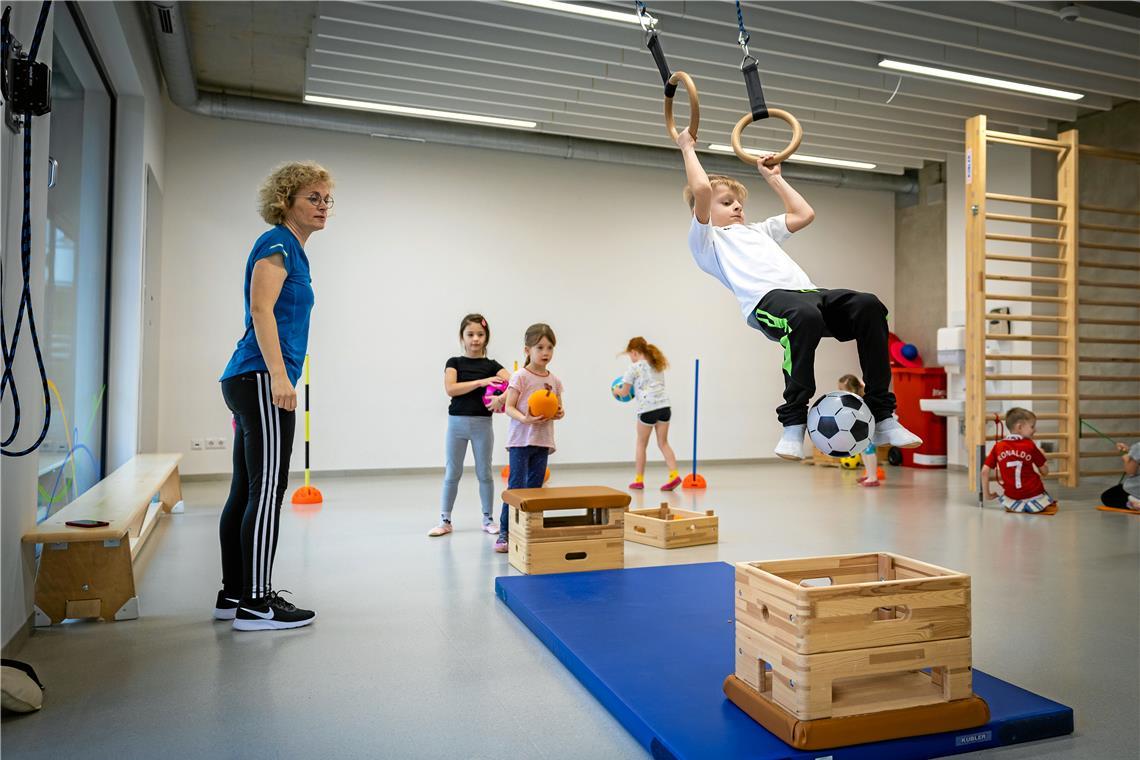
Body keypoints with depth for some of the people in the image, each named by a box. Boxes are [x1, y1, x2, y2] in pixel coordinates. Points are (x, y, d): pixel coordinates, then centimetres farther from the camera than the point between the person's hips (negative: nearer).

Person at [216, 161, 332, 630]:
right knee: (267, 491, -9)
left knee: (246, 491, 11)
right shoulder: (278, 243, -6)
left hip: (247, 381, 10)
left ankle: (233, 595, 18)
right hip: (261, 380, -10)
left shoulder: (292, 249, 23)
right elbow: (261, 308, -18)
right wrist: (279, 375, -26)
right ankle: (255, 604, -4)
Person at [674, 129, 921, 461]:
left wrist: (774, 178, 49)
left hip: (807, 293, 7)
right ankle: (793, 422, -27)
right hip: (767, 299, -7)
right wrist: (688, 149, 17)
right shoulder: (707, 239, 18)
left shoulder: (757, 231, 40)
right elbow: (701, 190, 3)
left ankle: (882, 416, -15)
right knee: (805, 314, -40)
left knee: (869, 306, -22)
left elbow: (803, 214, 44)